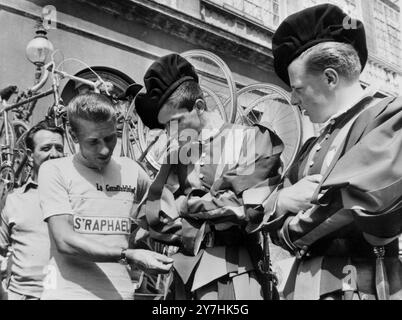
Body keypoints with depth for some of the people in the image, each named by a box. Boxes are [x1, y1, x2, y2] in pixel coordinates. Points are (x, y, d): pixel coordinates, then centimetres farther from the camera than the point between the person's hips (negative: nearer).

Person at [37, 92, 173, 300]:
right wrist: (129, 256, -21)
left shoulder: (130, 170, 6)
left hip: (120, 292, 4)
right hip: (68, 292, -3)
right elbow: (65, 242, -14)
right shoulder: (54, 171, -5)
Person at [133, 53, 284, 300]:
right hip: (185, 276, 5)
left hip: (233, 274, -4)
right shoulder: (176, 156, 16)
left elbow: (253, 208, -14)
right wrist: (199, 236, -8)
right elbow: (150, 215, 6)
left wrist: (188, 204, -2)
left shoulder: (254, 139, -1)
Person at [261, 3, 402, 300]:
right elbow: (269, 217, 15)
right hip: (303, 285, 7)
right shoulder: (313, 148, 16)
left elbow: (366, 201, -22)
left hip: (361, 287, -7)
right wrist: (282, 201, -10)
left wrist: (293, 230, -7)